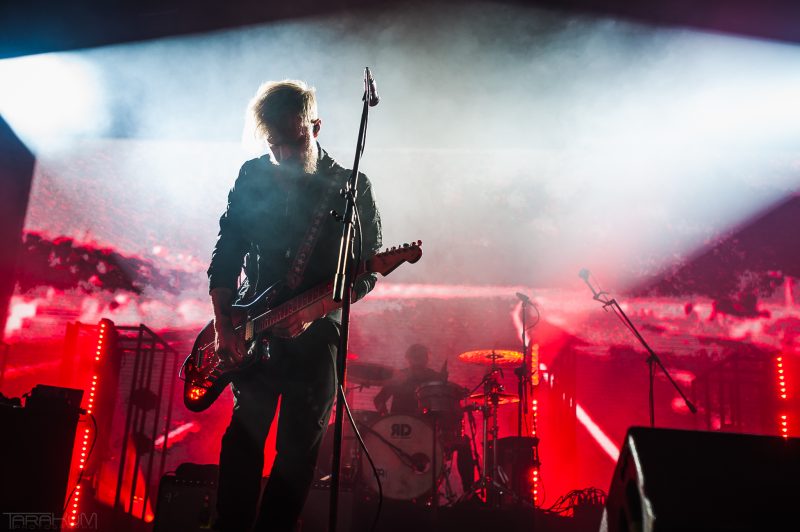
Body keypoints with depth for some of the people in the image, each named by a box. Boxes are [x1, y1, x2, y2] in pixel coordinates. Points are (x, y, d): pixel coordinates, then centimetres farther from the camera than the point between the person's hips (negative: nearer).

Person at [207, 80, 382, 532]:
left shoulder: (352, 187, -1)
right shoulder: (253, 177, 6)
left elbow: (367, 271, -3)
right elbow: (226, 254, 8)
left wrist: (313, 309, -17)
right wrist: (223, 325, -2)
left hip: (315, 332, -1)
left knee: (299, 450, 1)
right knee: (244, 437, -2)